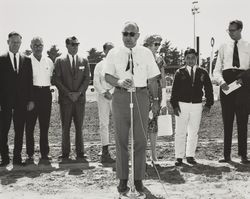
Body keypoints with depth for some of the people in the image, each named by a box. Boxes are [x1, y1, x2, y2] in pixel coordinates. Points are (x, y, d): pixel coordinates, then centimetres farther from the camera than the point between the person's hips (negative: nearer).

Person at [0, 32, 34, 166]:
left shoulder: (26, 60, 9)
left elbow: (30, 81, 9)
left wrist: (30, 100, 2)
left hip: (21, 101, 2)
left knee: (19, 131, 5)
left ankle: (17, 157, 13)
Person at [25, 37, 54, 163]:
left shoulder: (49, 62, 11)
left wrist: (50, 87, 5)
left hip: (46, 93, 3)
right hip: (31, 93, -3)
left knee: (45, 125, 7)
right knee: (30, 125, 0)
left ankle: (44, 153, 14)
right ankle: (30, 154, 7)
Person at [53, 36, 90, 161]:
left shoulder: (84, 61, 12)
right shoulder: (60, 61, 5)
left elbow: (87, 79, 6)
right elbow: (56, 80, -1)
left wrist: (78, 93, -7)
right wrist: (68, 93, -9)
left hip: (80, 98, 2)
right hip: (65, 99, -1)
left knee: (79, 127, 2)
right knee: (65, 127, 0)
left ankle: (80, 154, 7)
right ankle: (65, 154, 6)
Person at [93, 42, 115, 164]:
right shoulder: (99, 66, 10)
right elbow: (96, 83, 5)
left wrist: (110, 92, -9)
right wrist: (104, 93, -7)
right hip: (102, 96, 1)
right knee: (103, 124, 1)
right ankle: (105, 151, 5)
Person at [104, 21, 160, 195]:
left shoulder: (146, 53, 6)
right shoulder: (114, 53, 5)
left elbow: (153, 79, 8)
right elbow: (107, 76, -2)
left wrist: (156, 100, 5)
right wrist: (119, 81, -23)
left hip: (141, 96, 1)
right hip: (121, 96, 0)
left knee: (141, 140, 3)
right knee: (121, 140, 2)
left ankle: (139, 179, 14)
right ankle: (123, 179, 12)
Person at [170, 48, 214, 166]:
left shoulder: (202, 73, 7)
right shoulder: (180, 73, 2)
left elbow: (208, 89, 9)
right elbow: (174, 90, 1)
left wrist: (208, 104, 2)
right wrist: (174, 105, -7)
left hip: (197, 105, 2)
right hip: (182, 104, -2)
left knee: (194, 132, 6)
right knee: (180, 132, 0)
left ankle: (190, 155, 16)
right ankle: (179, 157, 7)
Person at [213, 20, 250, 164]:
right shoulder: (224, 47, 13)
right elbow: (217, 70, 8)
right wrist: (221, 82, -11)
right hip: (227, 81, 2)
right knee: (227, 121, 4)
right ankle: (227, 155, 9)